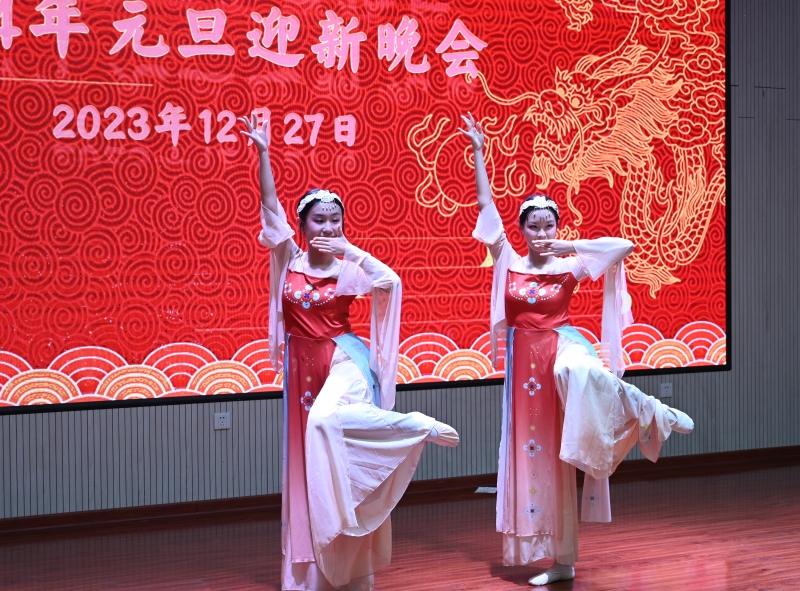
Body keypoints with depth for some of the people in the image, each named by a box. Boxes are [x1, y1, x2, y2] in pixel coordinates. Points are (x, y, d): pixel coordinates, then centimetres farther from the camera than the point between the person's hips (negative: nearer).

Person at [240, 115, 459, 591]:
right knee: (308, 465, 6)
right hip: (302, 365, 4)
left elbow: (390, 282, -21)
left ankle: (422, 427, -19)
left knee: (327, 421, -36)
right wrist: (263, 153, -10)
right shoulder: (289, 258, 3)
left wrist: (350, 250, -20)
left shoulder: (349, 267, -4)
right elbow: (270, 205, -4)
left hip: (343, 358, -4)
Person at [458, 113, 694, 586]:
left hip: (562, 346, -3)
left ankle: (651, 413, -22)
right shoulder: (508, 262, 6)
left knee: (574, 370, -43)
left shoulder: (570, 266, 2)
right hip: (525, 361, 3)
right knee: (536, 456, 3)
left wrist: (571, 247, -8)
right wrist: (478, 152, 5)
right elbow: (486, 205, 4)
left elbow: (625, 246, -5)